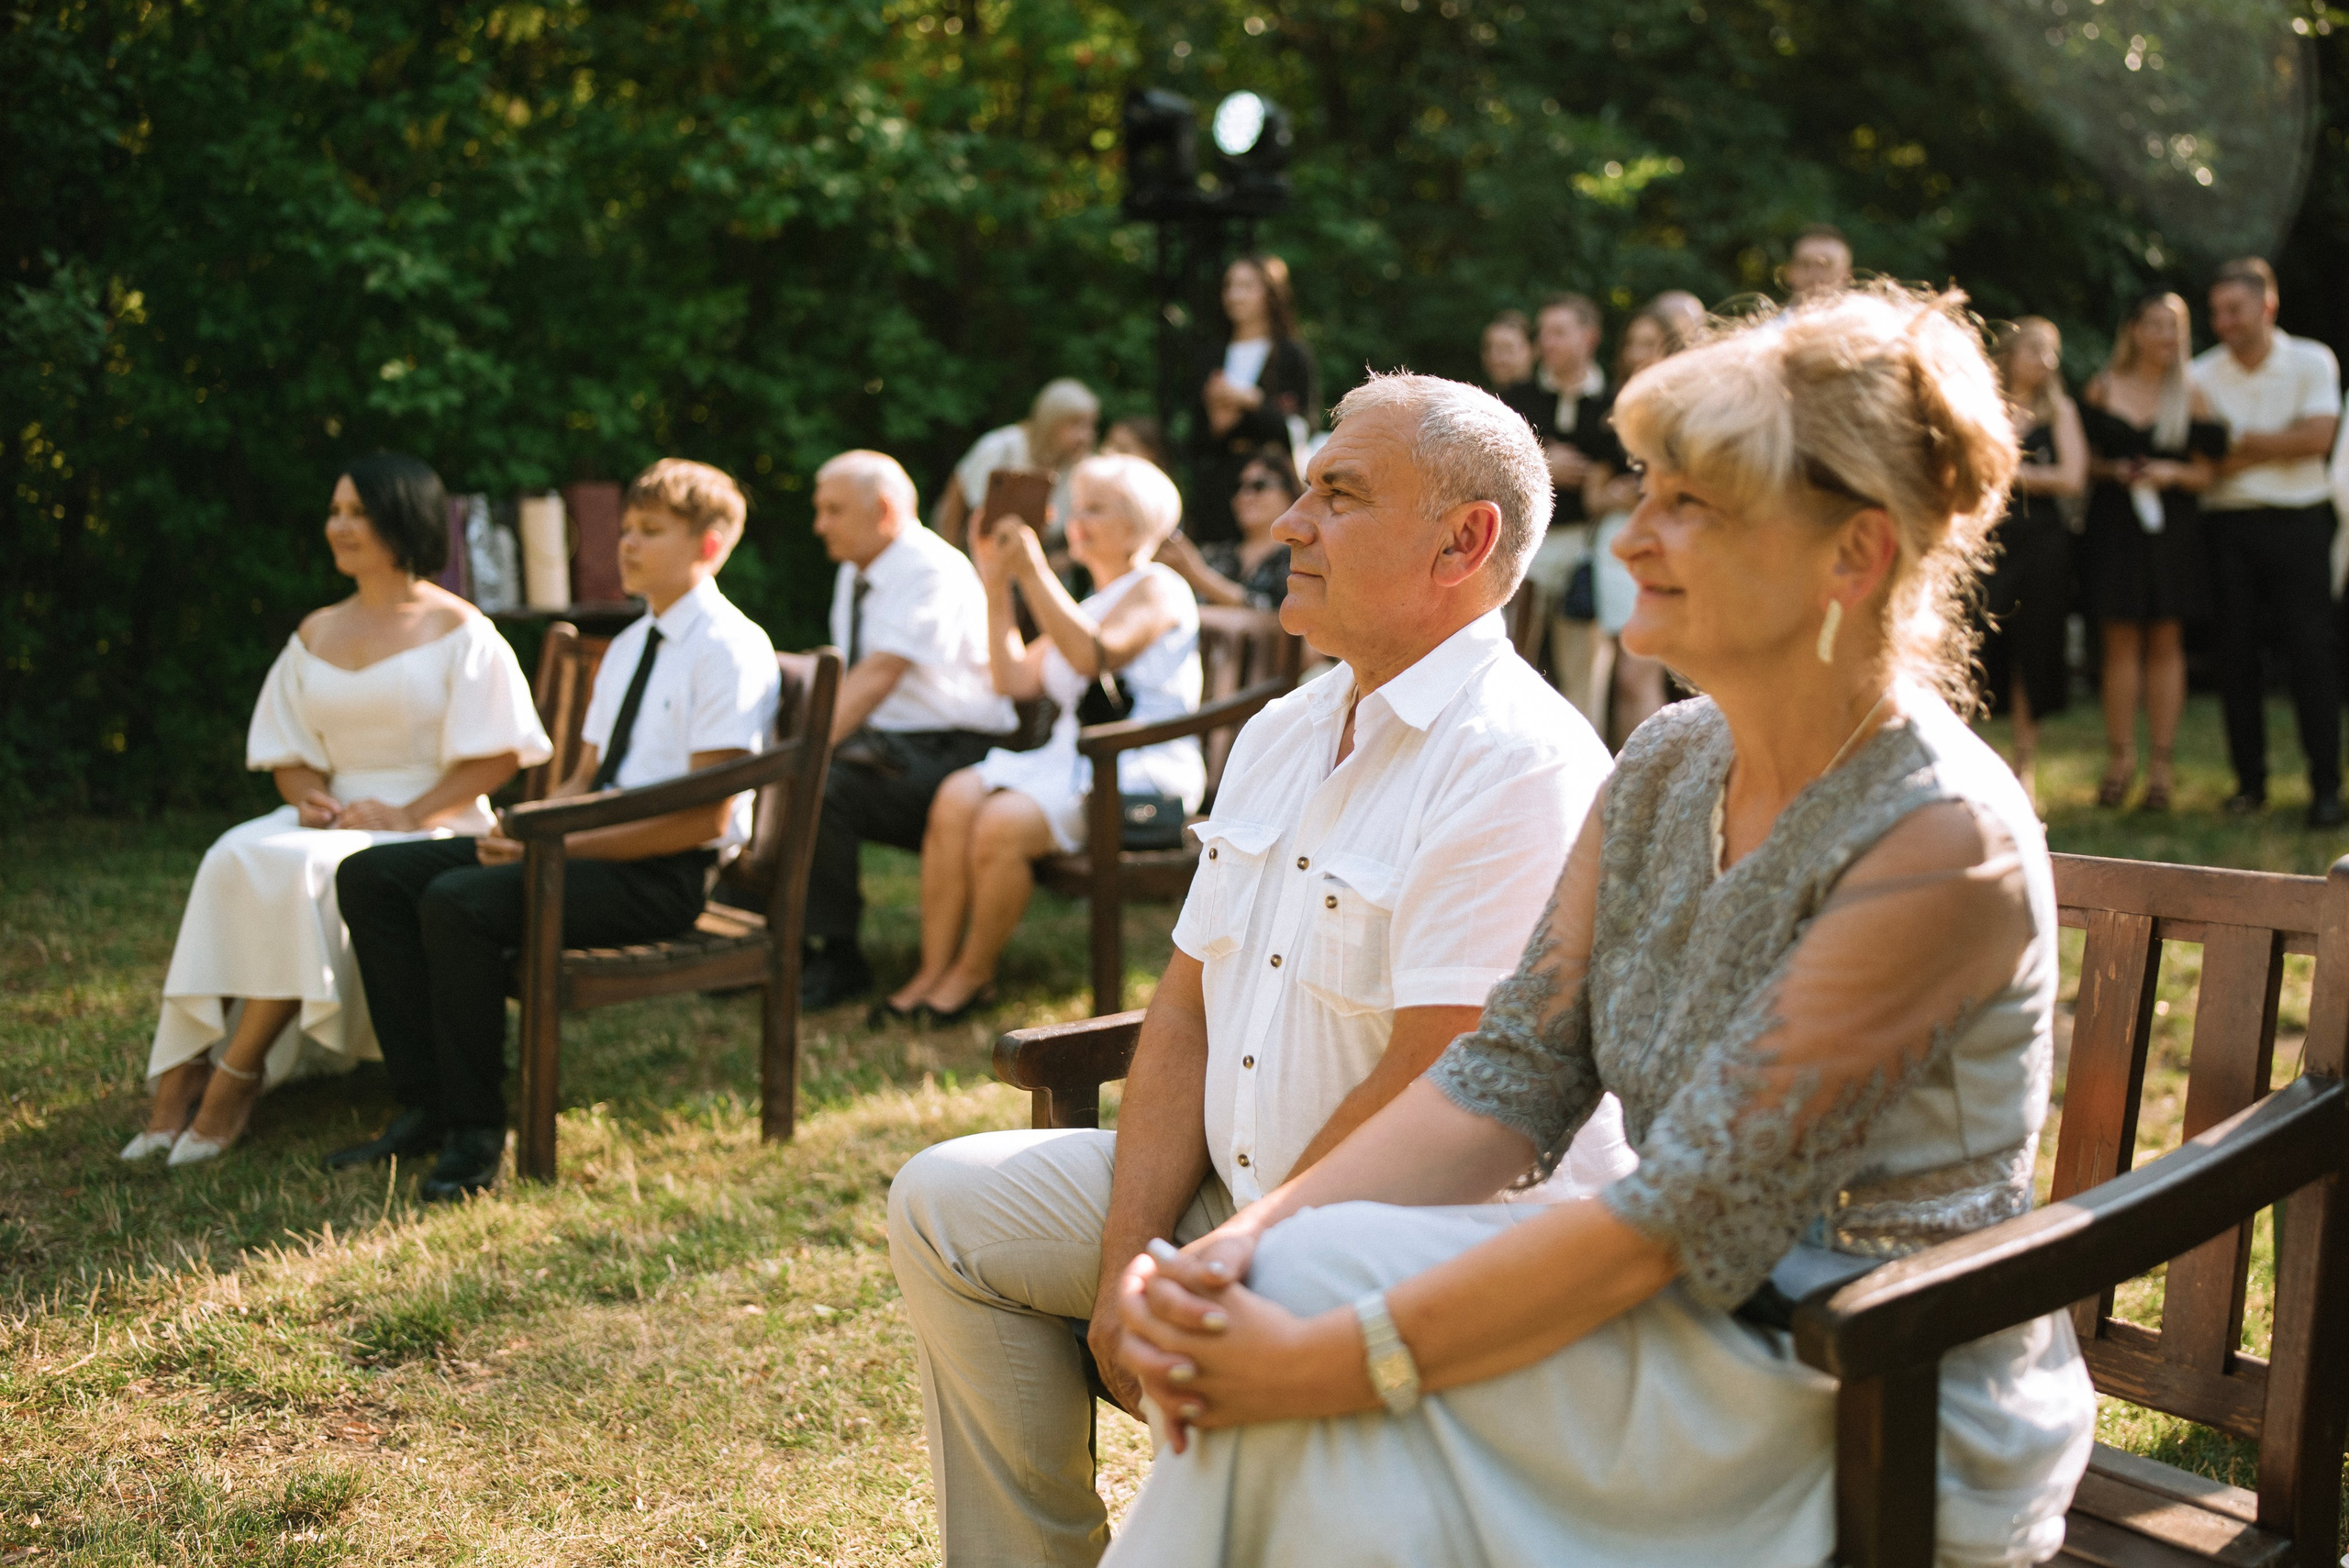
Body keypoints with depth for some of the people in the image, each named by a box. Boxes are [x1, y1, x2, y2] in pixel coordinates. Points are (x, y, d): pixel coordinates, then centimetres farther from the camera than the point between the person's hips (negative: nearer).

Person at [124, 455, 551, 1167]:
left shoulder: (457, 630, 0)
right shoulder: (316, 634, 17)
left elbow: (499, 755, -6)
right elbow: (288, 753, 18)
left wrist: (408, 816, -17)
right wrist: (308, 796, -5)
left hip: (433, 828, -5)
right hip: (337, 819, 5)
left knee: (295, 868, -33)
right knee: (233, 861, -27)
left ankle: (238, 1075, -25)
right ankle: (184, 1071, -31)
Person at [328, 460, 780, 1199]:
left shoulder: (730, 650, -10)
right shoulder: (629, 646, 19)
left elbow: (704, 818, -17)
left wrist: (561, 846, -19)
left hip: (663, 873, -9)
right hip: (590, 844, 9)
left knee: (460, 902, -30)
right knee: (370, 876, -3)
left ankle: (476, 1133, -17)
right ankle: (426, 1106, -4)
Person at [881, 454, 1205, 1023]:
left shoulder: (1156, 588, -3)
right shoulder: (1087, 605, 25)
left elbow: (1094, 656, -22)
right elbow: (1014, 679, 18)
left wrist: (1034, 572, -21)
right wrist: (997, 589, 11)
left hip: (1137, 774, -8)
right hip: (1069, 760, 8)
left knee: (1002, 824, -28)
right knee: (957, 796, -17)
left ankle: (973, 974, -9)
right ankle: (933, 970, -17)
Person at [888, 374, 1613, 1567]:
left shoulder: (1520, 769, -20)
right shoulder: (1279, 737, 10)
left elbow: (1426, 1102, -24)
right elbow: (1186, 1010, 10)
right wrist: (1129, 1262, -3)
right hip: (1233, 1192, 9)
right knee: (946, 1203, 5)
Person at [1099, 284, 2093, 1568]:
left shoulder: (1942, 845, -21)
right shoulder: (1665, 767, 4)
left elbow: (1683, 1219, -24)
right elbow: (1507, 1077, -1)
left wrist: (1337, 1359, -27)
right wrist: (1251, 1236, -17)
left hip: (1889, 1441, -6)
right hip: (1711, 1343, 7)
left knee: (1321, 1281, -20)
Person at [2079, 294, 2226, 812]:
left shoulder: (2190, 396, 6)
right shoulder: (2102, 389, 6)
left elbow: (2204, 474, 5)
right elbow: (2083, 458, 9)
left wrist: (2172, 473, -15)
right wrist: (2111, 470, -11)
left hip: (2171, 530, 0)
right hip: (2114, 524, 0)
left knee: (2165, 643, 1)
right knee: (2120, 642, 1)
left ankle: (2162, 765, 5)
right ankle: (2120, 760, 8)